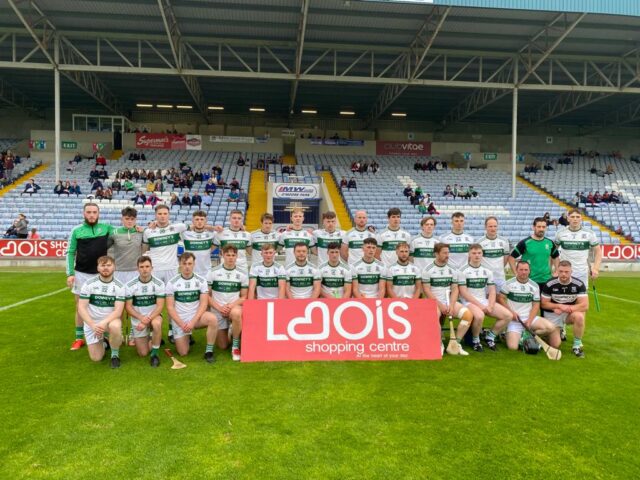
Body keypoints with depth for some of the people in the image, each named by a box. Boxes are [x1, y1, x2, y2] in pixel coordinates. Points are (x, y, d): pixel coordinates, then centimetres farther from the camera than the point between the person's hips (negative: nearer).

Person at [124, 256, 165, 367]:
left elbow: (160, 306, -13)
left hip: (154, 315, -1)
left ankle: (154, 353, -17)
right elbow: (128, 307, -7)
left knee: (157, 324, -39)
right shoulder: (130, 285, -10)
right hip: (137, 319, 1)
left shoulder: (159, 284, -11)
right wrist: (141, 318, -23)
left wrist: (148, 319, -25)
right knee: (143, 353, -2)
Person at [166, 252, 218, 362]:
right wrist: (182, 324, -15)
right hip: (179, 320, 0)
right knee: (183, 352, -4)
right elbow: (170, 307, -5)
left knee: (212, 319, -32)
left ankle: (209, 351, -17)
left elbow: (203, 304, -7)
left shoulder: (201, 281, -2)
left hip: (196, 316, 0)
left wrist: (193, 322, -19)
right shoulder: (172, 282, -4)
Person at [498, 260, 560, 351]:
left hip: (530, 318, 4)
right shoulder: (509, 283, -2)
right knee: (512, 347, -20)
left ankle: (528, 335, -2)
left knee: (551, 327, -21)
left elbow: (536, 305, 4)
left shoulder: (534, 286, 6)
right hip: (514, 320, -3)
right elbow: (500, 298, -2)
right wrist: (511, 312, -13)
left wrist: (529, 320, -10)